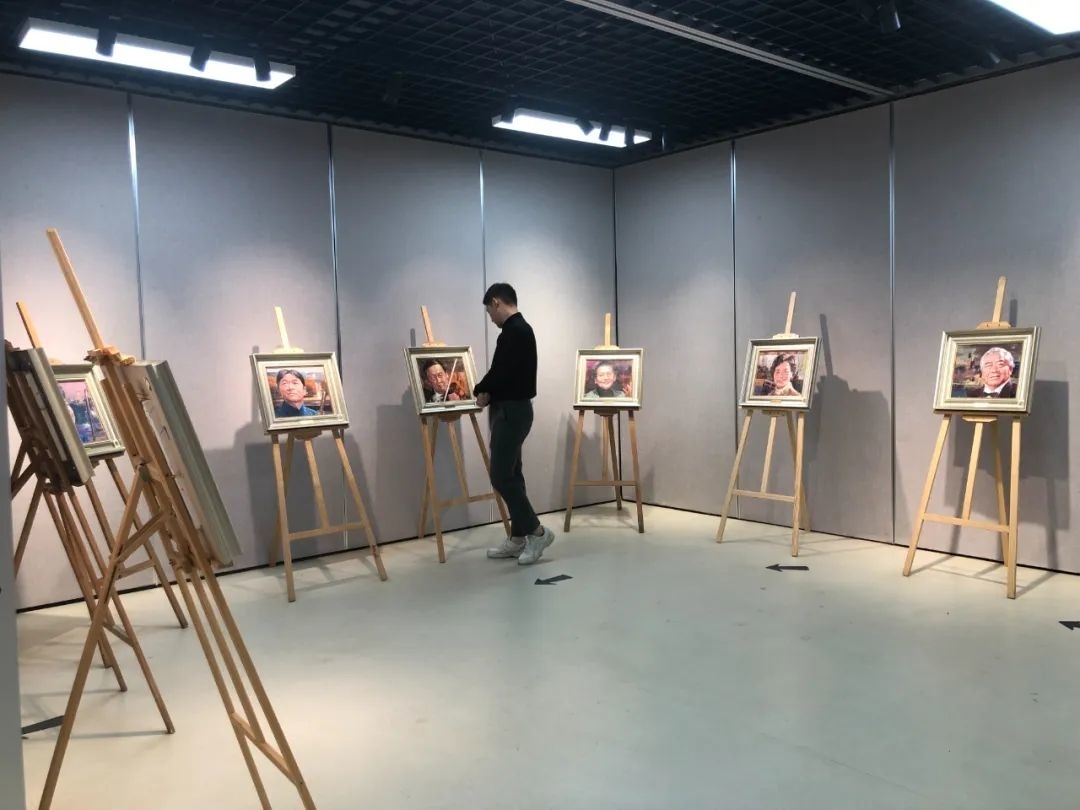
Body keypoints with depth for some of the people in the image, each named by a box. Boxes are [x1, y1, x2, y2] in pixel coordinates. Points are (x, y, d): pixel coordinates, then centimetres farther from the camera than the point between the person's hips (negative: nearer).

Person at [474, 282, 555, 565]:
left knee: (502, 476, -7)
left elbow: (503, 373, -25)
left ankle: (537, 531, 1)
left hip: (512, 411, -11)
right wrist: (489, 391, 2)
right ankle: (518, 538, 17)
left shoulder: (514, 331, -18)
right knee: (510, 474, 12)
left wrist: (482, 390, -6)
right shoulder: (519, 329, 17)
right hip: (510, 409, 11)